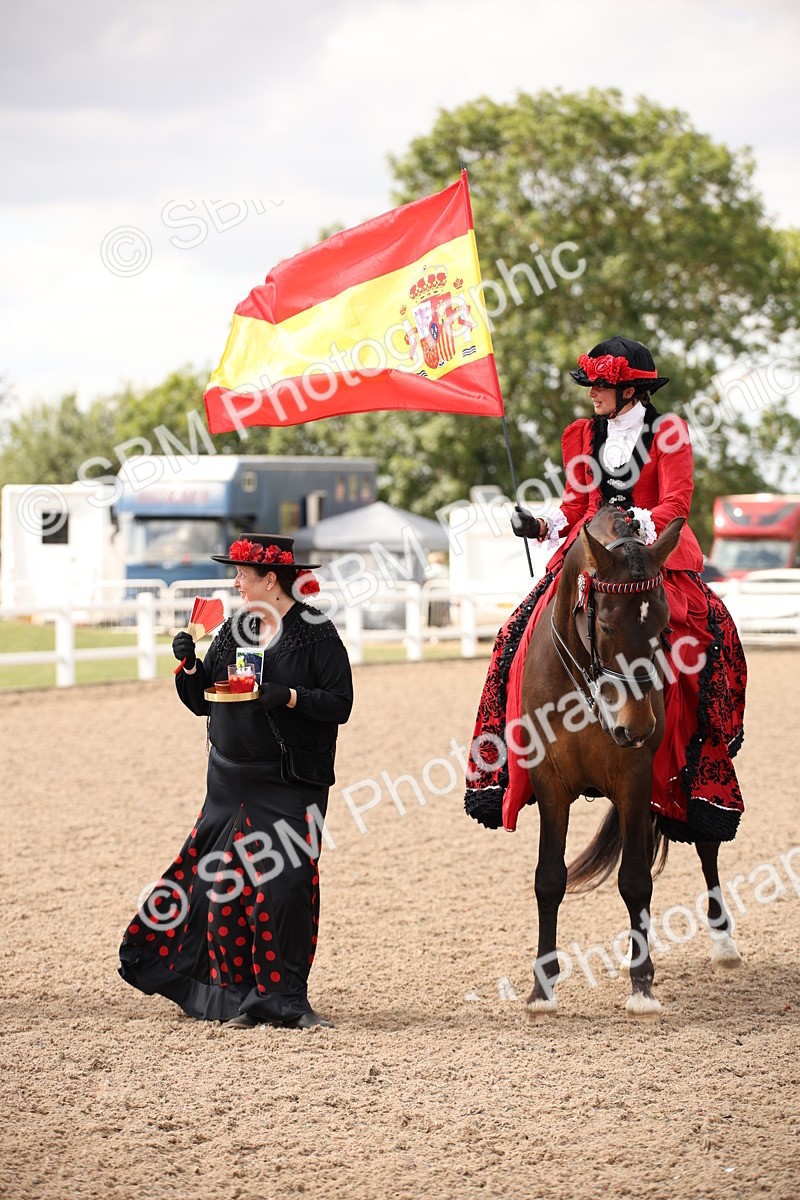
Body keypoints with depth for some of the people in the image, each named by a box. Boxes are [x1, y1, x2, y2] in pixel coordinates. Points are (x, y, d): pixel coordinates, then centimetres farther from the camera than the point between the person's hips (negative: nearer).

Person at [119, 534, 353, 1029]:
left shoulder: (315, 633, -6)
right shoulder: (234, 631, 11)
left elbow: (340, 704, -10)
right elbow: (201, 701, 15)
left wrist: (290, 696, -22)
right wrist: (189, 666, -3)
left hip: (293, 786, -5)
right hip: (232, 783, 5)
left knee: (284, 887, -8)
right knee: (224, 885, 2)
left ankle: (285, 998, 3)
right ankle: (237, 995, 11)